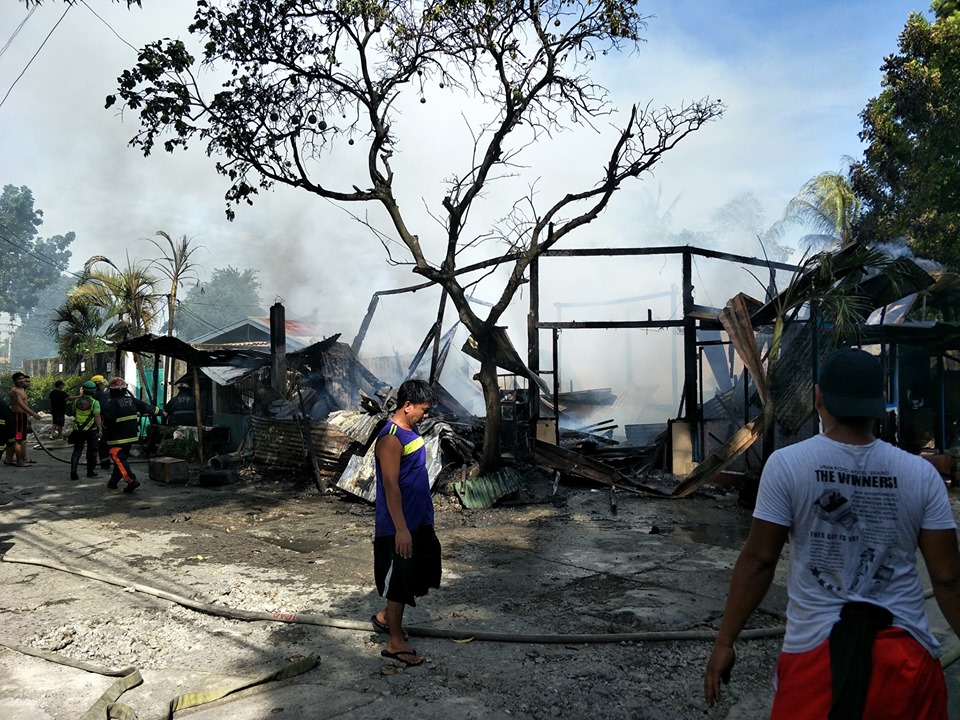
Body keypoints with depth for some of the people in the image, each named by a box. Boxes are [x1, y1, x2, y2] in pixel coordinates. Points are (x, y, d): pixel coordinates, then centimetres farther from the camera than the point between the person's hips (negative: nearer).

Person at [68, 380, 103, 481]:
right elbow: (97, 416, -20)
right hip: (91, 430, -3)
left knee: (77, 450, 8)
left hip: (78, 430, 4)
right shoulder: (95, 402, -12)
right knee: (92, 451, 10)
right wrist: (100, 429, -20)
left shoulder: (77, 401, 3)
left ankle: (73, 471, -5)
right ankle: (90, 471, 17)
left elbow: (73, 413, 17)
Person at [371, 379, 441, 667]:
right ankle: (395, 642, 17)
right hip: (399, 526, -10)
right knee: (399, 579, 2)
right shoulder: (391, 438, -21)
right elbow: (390, 485, -24)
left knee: (421, 573, 19)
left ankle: (386, 616, 36)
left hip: (419, 521, 10)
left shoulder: (410, 431, 9)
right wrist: (401, 529, -25)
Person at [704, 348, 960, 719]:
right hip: (906, 650, 3)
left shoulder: (787, 464, -10)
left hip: (816, 648, -2)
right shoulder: (922, 475, -3)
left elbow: (758, 561, -8)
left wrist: (724, 643, 1)